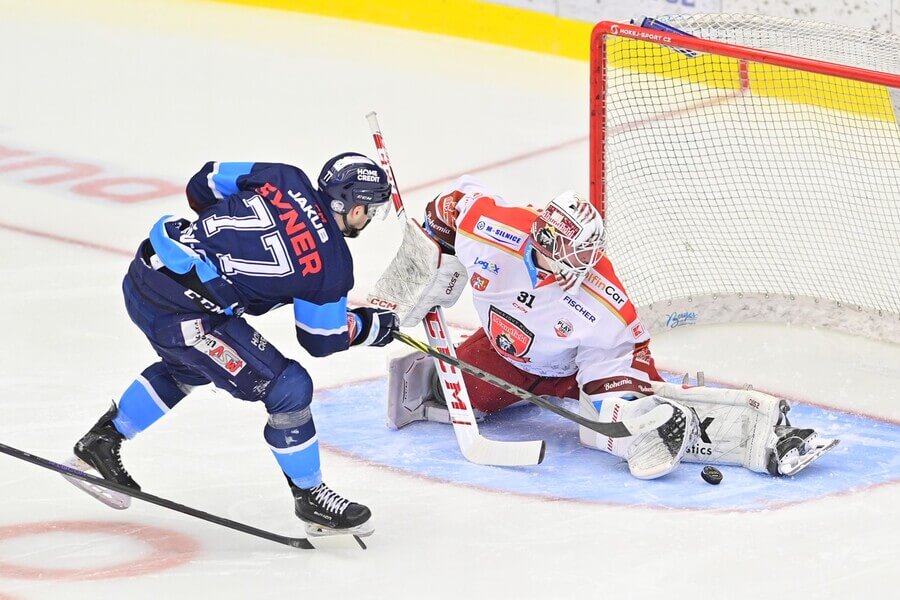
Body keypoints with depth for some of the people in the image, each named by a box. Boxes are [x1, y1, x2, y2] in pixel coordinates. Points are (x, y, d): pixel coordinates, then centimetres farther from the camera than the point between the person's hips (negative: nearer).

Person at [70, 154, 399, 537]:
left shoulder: (286, 180, 3)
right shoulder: (332, 265, -10)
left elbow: (205, 183, 13)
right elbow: (321, 340, 3)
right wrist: (370, 326, 20)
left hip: (146, 270, 8)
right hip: (180, 313, -8)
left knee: (189, 367, 36)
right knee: (288, 387, -2)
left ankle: (102, 440, 45)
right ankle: (310, 498, 11)